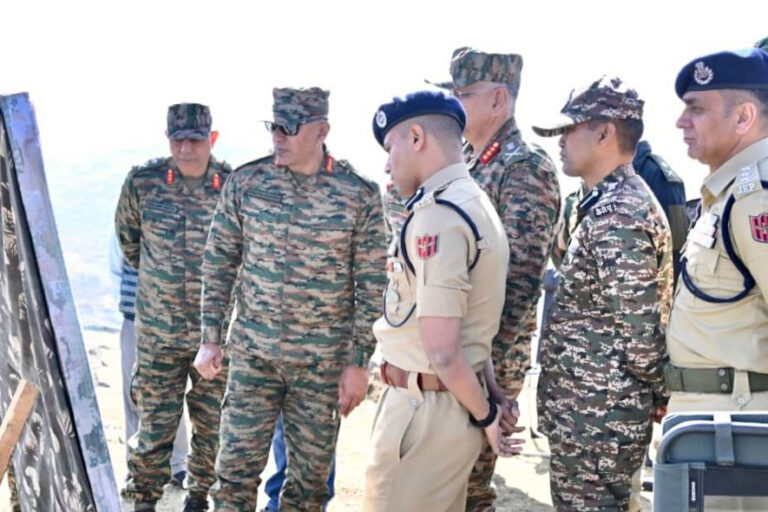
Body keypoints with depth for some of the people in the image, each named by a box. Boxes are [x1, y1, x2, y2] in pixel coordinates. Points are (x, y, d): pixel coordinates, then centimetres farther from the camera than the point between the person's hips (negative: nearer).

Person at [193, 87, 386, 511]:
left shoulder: (359, 195, -8)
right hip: (253, 353, 1)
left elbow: (371, 285, -4)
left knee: (310, 475, 10)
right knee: (236, 466, 5)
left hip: (323, 362, -1)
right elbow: (219, 261, 6)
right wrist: (210, 337, 3)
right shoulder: (245, 182, -3)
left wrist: (359, 362, -6)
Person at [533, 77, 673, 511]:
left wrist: (653, 394, -9)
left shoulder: (617, 214, -21)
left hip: (598, 415, -10)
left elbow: (639, 327, -22)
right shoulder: (611, 203, 13)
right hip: (596, 409, 10)